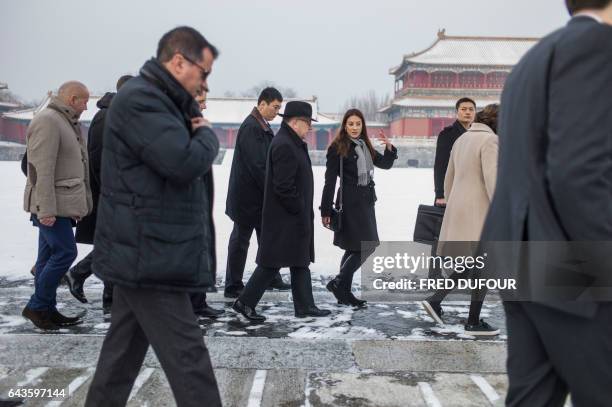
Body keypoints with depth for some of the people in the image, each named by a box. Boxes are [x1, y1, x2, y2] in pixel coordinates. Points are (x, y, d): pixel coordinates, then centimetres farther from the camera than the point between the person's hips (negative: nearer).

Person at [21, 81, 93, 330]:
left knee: (49, 257, 11)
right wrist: (46, 209, -24)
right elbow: (41, 169, -21)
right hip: (50, 206, -10)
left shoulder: (67, 123, 18)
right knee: (65, 252, -10)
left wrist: (79, 203, 21)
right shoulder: (47, 121, -14)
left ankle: (47, 310, 17)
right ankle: (36, 306, 1)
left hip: (61, 204, 10)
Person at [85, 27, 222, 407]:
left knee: (124, 351, 19)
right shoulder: (140, 99, -16)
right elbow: (186, 161, -25)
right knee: (188, 358, -6)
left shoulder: (159, 101, 18)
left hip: (140, 252, 11)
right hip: (149, 256, -11)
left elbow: (183, 159, 21)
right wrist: (208, 135, -8)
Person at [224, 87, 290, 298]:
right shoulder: (250, 127, -18)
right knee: (241, 238, 0)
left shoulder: (263, 126, 12)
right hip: (248, 195, -9)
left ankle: (270, 277, 29)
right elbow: (255, 164, -23)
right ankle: (233, 286, 10)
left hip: (260, 194, 9)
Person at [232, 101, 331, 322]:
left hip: (294, 218, 11)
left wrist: (305, 211, 15)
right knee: (273, 262, -2)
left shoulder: (292, 144, 15)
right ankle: (245, 302, 8)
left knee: (301, 262, 14)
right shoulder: (283, 146, -19)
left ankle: (305, 306, 22)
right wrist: (300, 210, -16)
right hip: (284, 219, -11)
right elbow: (283, 186, -24)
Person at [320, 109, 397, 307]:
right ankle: (338, 283, 0)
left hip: (366, 201, 8)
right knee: (366, 247, -11)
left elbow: (385, 164, 20)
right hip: (350, 202, -8)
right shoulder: (337, 147, -8)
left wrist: (389, 147, -1)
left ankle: (344, 293, 18)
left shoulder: (365, 146, 13)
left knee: (354, 249, 10)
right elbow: (330, 181, -10)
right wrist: (326, 210, -12)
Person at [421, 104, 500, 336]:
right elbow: (493, 180, -19)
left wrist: (450, 206, 26)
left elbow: (448, 179, 18)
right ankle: (473, 323, 10)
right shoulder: (490, 140, -11)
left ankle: (435, 300, 7)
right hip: (479, 212, -8)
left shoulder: (462, 139, 15)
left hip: (457, 210, 8)